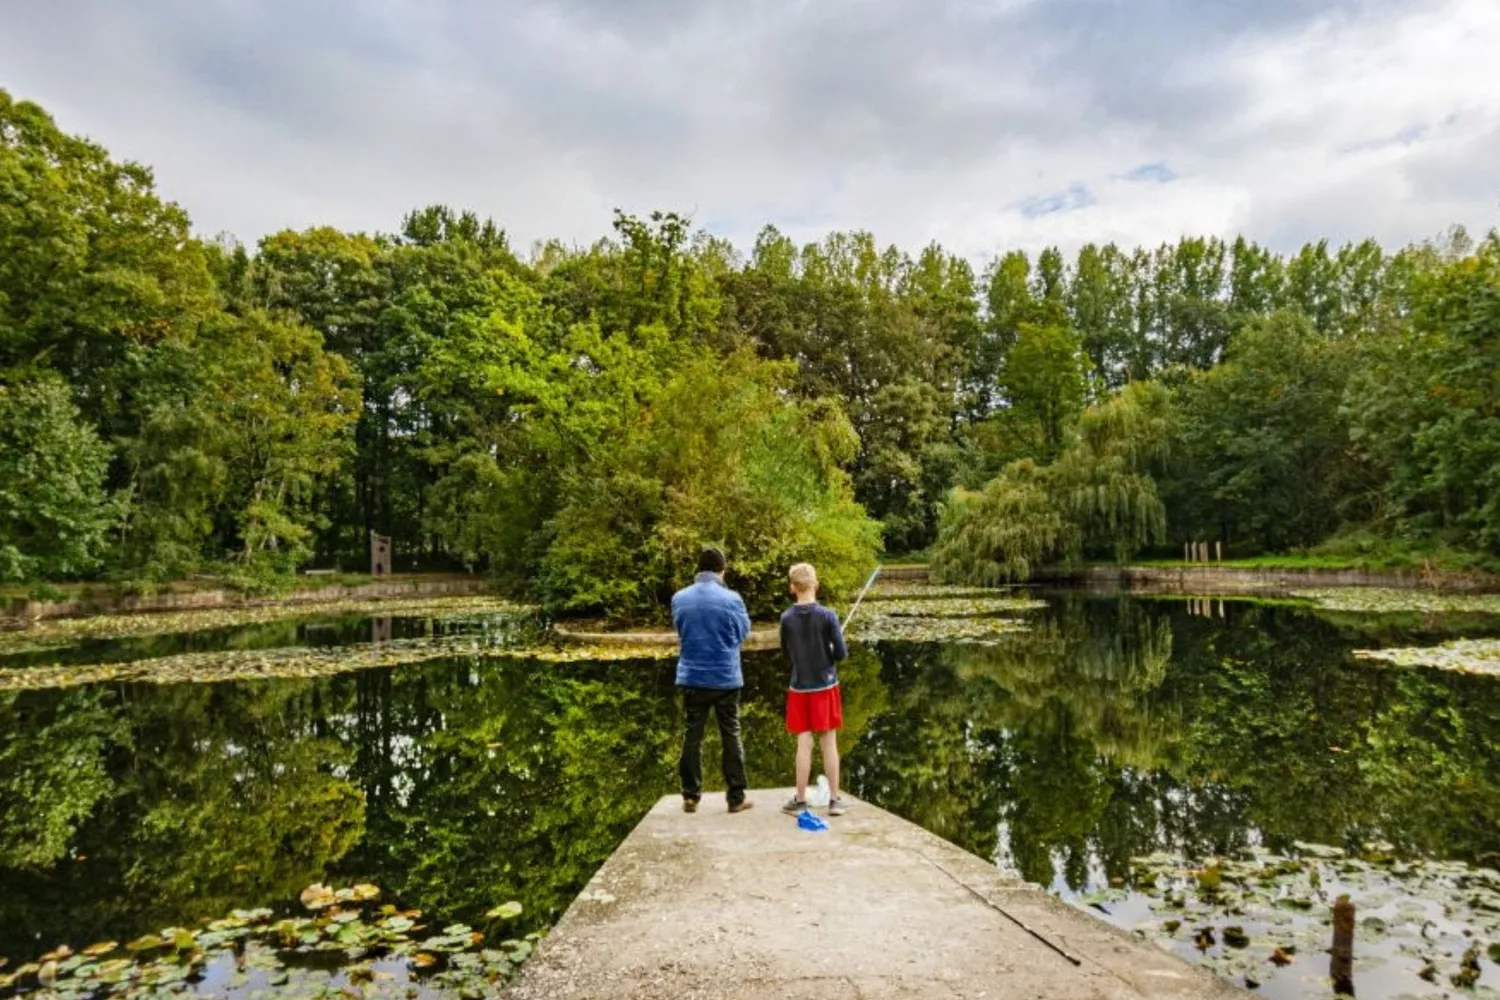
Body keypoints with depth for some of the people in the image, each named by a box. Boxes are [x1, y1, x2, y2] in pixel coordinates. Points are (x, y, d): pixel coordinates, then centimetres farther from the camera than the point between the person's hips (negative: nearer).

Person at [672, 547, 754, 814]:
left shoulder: (679, 598, -4)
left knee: (692, 736, 10)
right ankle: (736, 797, 13)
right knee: (731, 736, 8)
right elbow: (744, 631, 3)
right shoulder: (731, 599, -12)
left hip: (692, 678, 2)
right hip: (726, 678, -2)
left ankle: (690, 797, 14)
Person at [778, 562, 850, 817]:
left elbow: (787, 653, 6)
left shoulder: (786, 618, -6)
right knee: (829, 742, 6)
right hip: (826, 686, -1)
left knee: (804, 744, 6)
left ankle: (800, 800, 13)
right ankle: (834, 800, 13)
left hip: (799, 688, 1)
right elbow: (841, 653, -9)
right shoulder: (827, 615, -12)